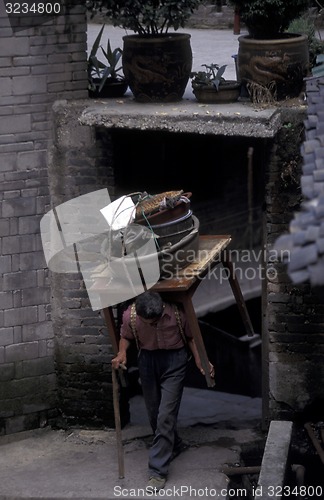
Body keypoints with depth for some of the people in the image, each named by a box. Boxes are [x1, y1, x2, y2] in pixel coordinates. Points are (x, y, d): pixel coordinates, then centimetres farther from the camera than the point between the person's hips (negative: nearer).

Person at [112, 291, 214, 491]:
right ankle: (174, 446, 42)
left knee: (166, 416, -10)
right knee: (154, 414, 14)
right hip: (147, 360, 3)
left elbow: (191, 336, -5)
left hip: (174, 361, -3)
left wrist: (200, 361, -13)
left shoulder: (177, 313, -24)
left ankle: (158, 471, -8)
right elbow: (126, 336, 2)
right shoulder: (130, 315, -20)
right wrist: (122, 352, -17)